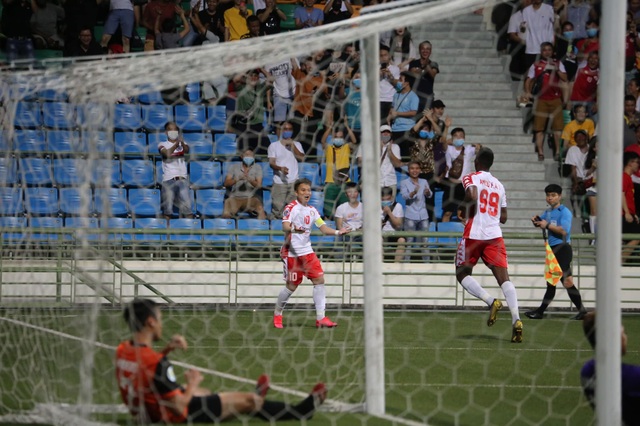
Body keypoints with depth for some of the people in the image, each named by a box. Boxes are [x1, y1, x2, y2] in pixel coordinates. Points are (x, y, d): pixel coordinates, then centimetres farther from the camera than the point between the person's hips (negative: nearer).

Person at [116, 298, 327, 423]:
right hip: (172, 416, -8)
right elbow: (179, 407, -28)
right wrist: (193, 383, -10)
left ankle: (253, 400, 62)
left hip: (142, 410, 8)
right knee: (246, 400, 7)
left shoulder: (123, 351, -8)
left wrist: (167, 349, 5)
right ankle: (301, 411, 27)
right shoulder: (156, 363, -34)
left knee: (203, 392, 36)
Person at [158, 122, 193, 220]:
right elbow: (167, 153, -15)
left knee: (186, 205, -7)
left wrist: (182, 143, -31)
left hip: (182, 179, 1)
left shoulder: (182, 144, 14)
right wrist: (176, 144, -31)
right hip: (168, 179, -1)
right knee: (168, 208, -3)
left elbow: (187, 150, -9)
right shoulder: (162, 145, 7)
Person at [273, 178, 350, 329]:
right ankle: (277, 314, 20)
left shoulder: (312, 210, 11)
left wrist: (337, 232, -10)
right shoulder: (291, 208, -11)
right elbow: (285, 226, -26)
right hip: (292, 253, -6)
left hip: (307, 251, 6)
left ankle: (320, 317, -2)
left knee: (319, 280, -4)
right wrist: (293, 229, -48)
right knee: (291, 286, -1)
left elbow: (323, 227, 7)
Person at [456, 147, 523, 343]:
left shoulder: (471, 178, 2)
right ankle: (516, 319, -24)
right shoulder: (499, 185, 18)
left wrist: (464, 210, -2)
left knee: (463, 274, 12)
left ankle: (491, 301, -11)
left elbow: (472, 196, -21)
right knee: (503, 277, -6)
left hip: (474, 234, -4)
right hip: (495, 235, 4)